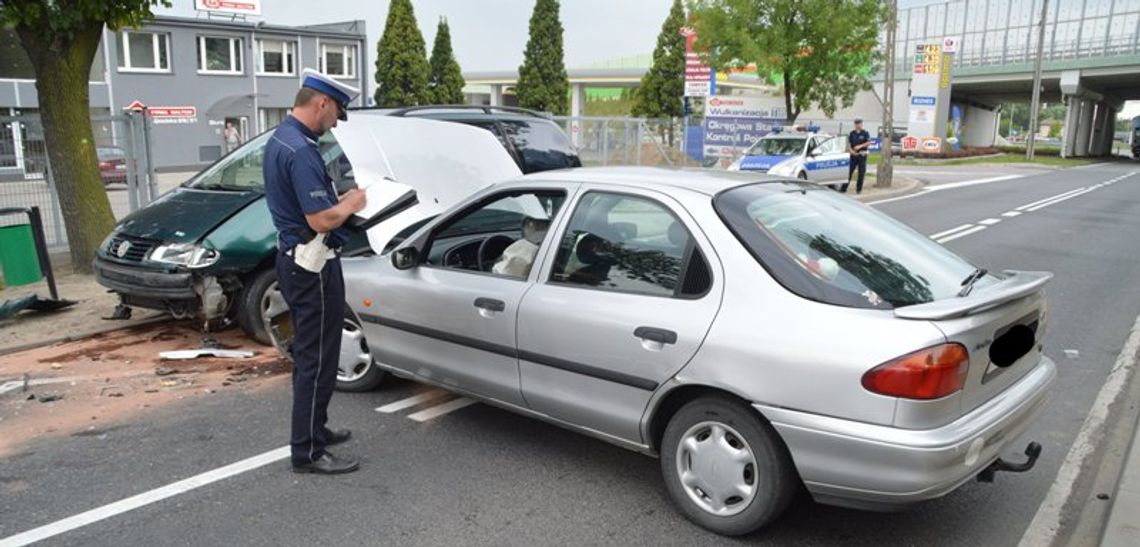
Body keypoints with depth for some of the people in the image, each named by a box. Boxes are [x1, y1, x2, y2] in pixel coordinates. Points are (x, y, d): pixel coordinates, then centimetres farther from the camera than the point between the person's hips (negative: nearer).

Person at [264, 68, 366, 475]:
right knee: (317, 358, -2)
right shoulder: (300, 151, -22)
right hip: (313, 265, -11)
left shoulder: (280, 139, 11)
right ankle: (308, 451, 7)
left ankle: (313, 429, 33)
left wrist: (340, 199, 7)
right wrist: (351, 203, -8)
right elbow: (322, 220, -27)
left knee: (310, 353, 20)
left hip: (295, 259, 11)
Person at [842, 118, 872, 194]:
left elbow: (869, 143, -7)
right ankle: (843, 188, 0)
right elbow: (849, 143, 9)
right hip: (853, 155, 2)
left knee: (861, 173, 1)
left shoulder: (865, 133, -1)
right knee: (849, 172, -1)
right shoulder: (852, 133, 9)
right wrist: (850, 150, -10)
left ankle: (859, 189, 10)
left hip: (862, 155, -2)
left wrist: (860, 146, -19)